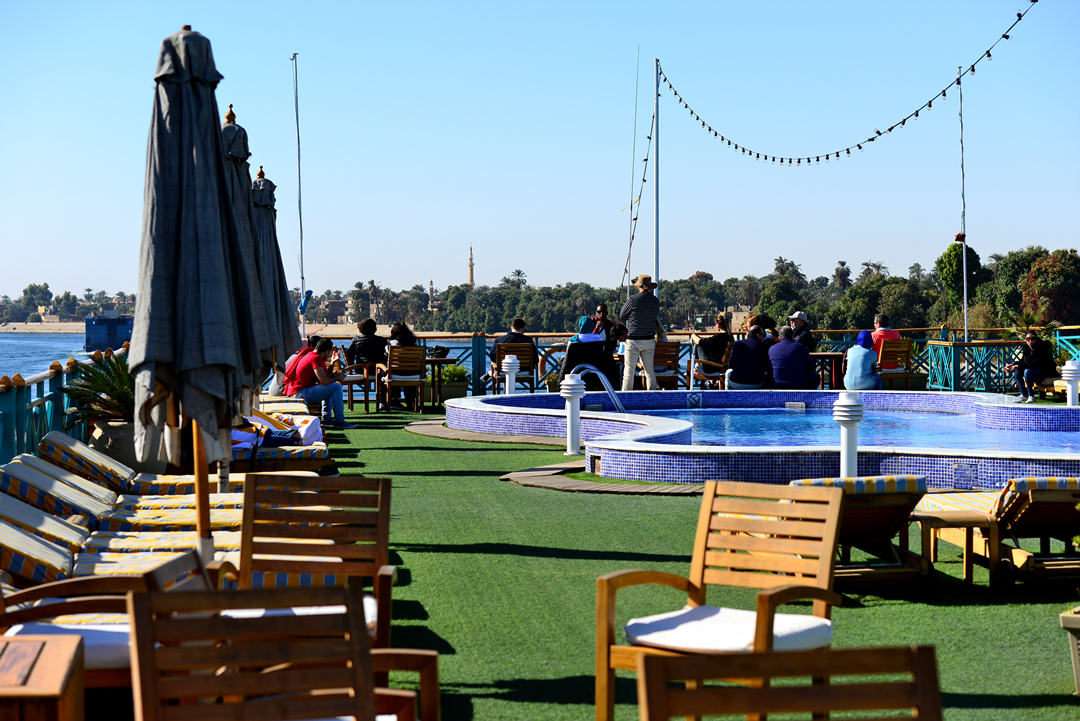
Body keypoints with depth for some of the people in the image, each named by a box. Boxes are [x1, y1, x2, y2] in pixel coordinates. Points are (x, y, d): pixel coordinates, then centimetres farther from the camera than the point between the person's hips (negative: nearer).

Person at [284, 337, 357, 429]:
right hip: (300, 393, -11)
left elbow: (326, 376, 20)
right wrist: (337, 378, -3)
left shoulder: (311, 355, 17)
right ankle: (339, 421, -10)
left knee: (330, 387, 29)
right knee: (336, 386, -15)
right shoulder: (316, 358, -16)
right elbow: (324, 381, -21)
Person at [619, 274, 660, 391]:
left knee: (629, 369, -3)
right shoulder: (656, 301, 4)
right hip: (650, 340, 5)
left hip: (634, 340, -5)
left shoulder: (633, 299, -11)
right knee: (649, 369, 11)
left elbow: (621, 316, 1)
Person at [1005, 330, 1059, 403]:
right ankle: (1024, 395, 3)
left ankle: (1031, 396, -22)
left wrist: (1019, 366, -35)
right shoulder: (1026, 347, 2)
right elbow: (1023, 361, 11)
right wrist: (1012, 365, -8)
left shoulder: (1041, 347, -22)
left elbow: (1036, 363, -30)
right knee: (1017, 372, -4)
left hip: (1046, 371, -9)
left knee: (1027, 371, -31)